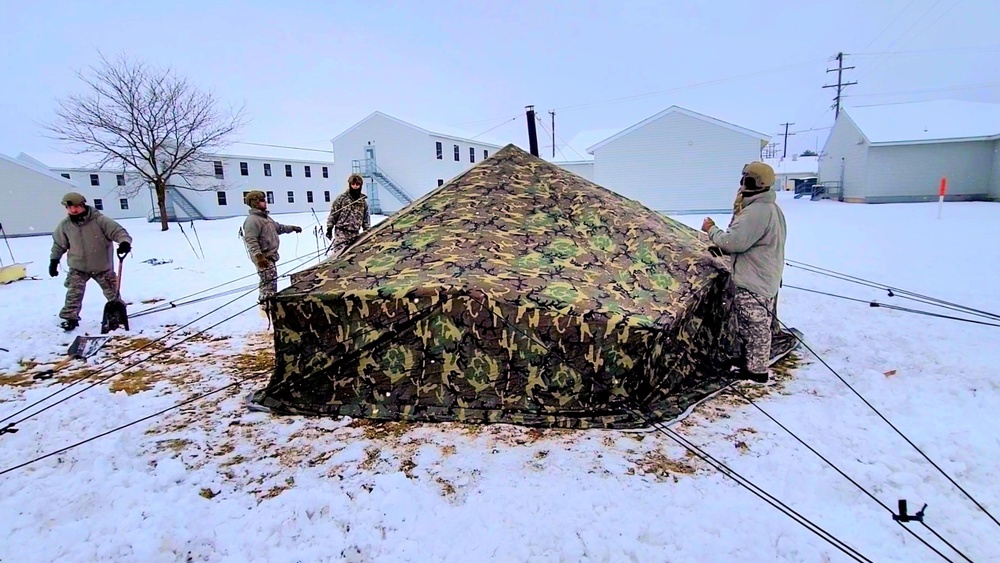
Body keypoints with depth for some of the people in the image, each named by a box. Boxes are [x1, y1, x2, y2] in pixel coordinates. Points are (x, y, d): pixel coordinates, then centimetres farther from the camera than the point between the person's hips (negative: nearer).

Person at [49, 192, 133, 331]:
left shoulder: (99, 220, -17)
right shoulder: (64, 225, -4)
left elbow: (118, 231, -22)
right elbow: (59, 244, 9)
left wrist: (125, 242, -43)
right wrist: (54, 261, 11)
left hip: (102, 266, -2)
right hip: (78, 267, 2)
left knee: (112, 292, 11)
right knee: (74, 293, -1)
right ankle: (70, 318, 12)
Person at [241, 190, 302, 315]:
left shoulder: (265, 217, 16)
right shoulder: (252, 220, -17)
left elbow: (278, 227, 32)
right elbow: (251, 241, -25)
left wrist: (292, 228, 29)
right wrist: (258, 256, -31)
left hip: (270, 255, 10)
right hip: (264, 258, -10)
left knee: (270, 282, 17)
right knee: (269, 283, -10)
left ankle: (266, 305, 28)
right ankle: (267, 308, -4)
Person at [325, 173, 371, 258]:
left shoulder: (363, 201, 9)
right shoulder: (341, 198, -4)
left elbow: (366, 219, 15)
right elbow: (333, 214, -2)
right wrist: (329, 229, -5)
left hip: (356, 234, 5)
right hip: (342, 233, -5)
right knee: (338, 254, -13)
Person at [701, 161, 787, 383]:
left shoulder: (756, 211, -23)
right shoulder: (770, 207, 12)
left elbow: (734, 241, -26)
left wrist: (712, 230, -9)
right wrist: (720, 247, 8)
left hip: (753, 282, -11)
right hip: (765, 279, 11)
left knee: (755, 327, 1)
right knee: (756, 325, 20)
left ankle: (756, 370, 12)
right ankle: (752, 362, 33)